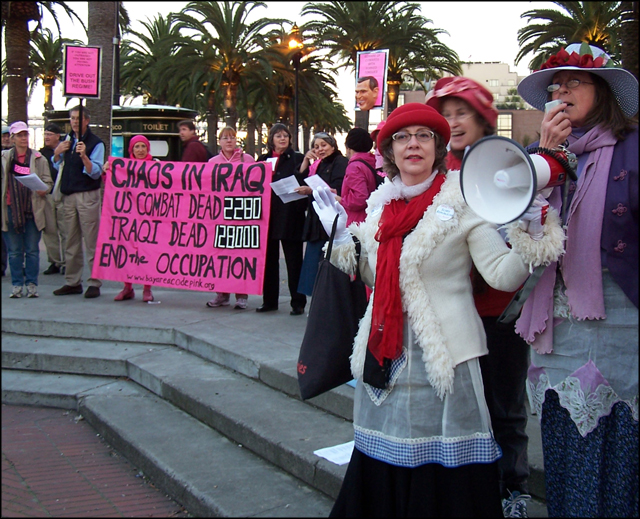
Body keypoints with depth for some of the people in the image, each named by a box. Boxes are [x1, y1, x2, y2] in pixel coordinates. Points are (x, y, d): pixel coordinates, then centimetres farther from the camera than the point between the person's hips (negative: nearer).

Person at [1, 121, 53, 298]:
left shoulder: (38, 158, 6)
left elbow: (47, 181, 5)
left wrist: (44, 190, -15)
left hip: (32, 209, -1)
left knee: (32, 249, 2)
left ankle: (32, 284, 11)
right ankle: (17, 284, 13)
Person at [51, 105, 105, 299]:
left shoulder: (95, 143, -5)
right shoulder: (67, 140, 13)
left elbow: (96, 172, -13)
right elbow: (57, 166, 22)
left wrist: (84, 156, -29)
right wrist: (57, 152, 2)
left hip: (88, 195, -6)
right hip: (68, 195, 6)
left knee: (91, 241, -5)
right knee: (71, 241, 10)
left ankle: (94, 283, -2)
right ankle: (72, 282, 17)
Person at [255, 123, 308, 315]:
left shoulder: (297, 158, 2)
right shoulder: (263, 159, 13)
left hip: (290, 217, -4)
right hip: (267, 215, 4)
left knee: (294, 261, 0)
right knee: (269, 259, 8)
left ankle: (298, 303, 6)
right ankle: (269, 300, 18)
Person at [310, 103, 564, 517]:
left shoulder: (462, 200, -6)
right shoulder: (381, 204, 11)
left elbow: (504, 276, -14)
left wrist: (530, 234, -28)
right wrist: (342, 235, 15)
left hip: (443, 357, -5)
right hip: (385, 355, 6)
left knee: (443, 475, 0)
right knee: (384, 467, 13)